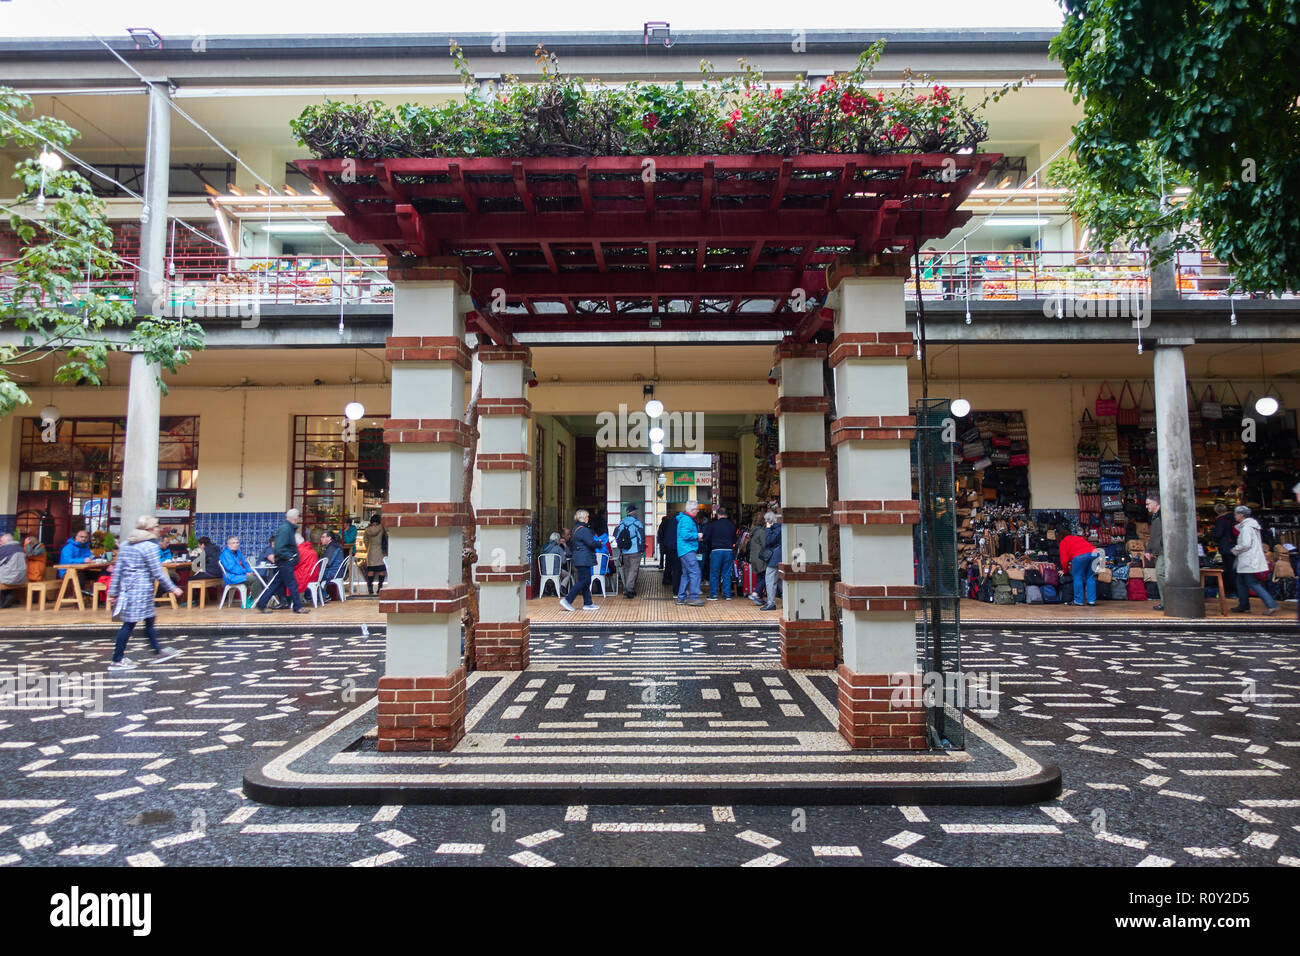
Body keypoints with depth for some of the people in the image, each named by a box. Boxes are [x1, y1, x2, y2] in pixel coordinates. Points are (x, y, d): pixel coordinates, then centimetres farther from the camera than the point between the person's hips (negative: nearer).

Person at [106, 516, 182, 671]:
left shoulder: (125, 545, 12)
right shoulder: (150, 546, -13)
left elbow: (117, 571, 13)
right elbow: (158, 573, -12)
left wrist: (113, 592, 16)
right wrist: (173, 588, -4)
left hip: (127, 587, 9)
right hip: (141, 590, -9)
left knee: (149, 620, 17)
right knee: (129, 624, -1)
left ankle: (158, 652, 25)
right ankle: (117, 660, 5)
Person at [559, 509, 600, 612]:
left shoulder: (576, 528, 16)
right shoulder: (583, 529, -16)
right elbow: (591, 543, -18)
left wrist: (595, 540, 13)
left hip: (581, 559, 10)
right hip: (584, 559, -10)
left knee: (586, 581, 11)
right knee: (584, 581, -7)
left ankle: (587, 604, 13)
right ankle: (567, 600, -7)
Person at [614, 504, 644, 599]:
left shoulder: (621, 523, 6)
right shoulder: (637, 523, -8)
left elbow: (616, 536, 11)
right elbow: (641, 537, -7)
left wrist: (620, 547, 20)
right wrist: (642, 549, 3)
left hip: (624, 552, 5)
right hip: (635, 551, -5)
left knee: (626, 569, 14)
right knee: (633, 570, -3)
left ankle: (626, 589, 18)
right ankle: (629, 589, -12)